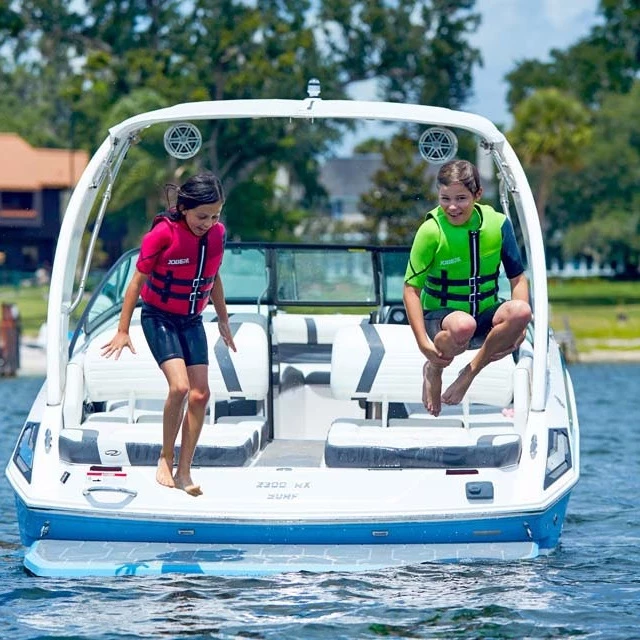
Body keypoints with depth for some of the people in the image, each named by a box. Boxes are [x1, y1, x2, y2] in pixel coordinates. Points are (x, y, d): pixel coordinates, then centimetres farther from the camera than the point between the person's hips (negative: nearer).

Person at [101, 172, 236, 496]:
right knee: (180, 387, -21)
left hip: (192, 321, 5)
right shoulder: (163, 233, -20)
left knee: (200, 394, -5)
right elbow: (137, 281, -13)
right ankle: (165, 459, -3)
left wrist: (223, 320, 20)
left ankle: (184, 471, 3)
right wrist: (123, 331, -12)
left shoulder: (216, 233, -4)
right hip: (159, 317, -5)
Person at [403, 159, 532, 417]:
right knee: (463, 324, -40)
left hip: (485, 315, 3)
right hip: (441, 317, -3)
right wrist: (423, 343, -22)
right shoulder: (431, 231, -14)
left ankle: (471, 372, -11)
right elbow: (411, 289, -12)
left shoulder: (498, 224, -5)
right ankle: (433, 371, -6)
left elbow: (517, 277, 3)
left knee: (520, 310, -30)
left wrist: (519, 326, -13)